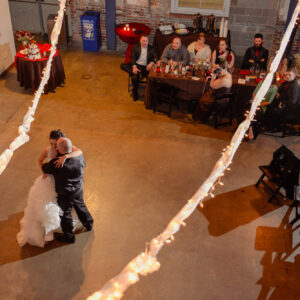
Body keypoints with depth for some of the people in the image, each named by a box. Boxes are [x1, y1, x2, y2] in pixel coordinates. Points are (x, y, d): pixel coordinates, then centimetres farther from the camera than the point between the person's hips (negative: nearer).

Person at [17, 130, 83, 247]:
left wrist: (65, 156, -56)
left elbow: (79, 152, -44)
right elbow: (40, 160, -1)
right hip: (49, 179, 1)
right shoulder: (47, 151, -22)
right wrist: (43, 171, -17)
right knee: (39, 200, 9)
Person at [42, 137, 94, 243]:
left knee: (65, 213, 18)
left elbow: (44, 168, -13)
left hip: (65, 194, -5)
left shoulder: (56, 164, -33)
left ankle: (68, 236, 38)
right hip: (79, 189, 5)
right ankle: (88, 224, 54)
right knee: (80, 206, 31)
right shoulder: (79, 156, -18)